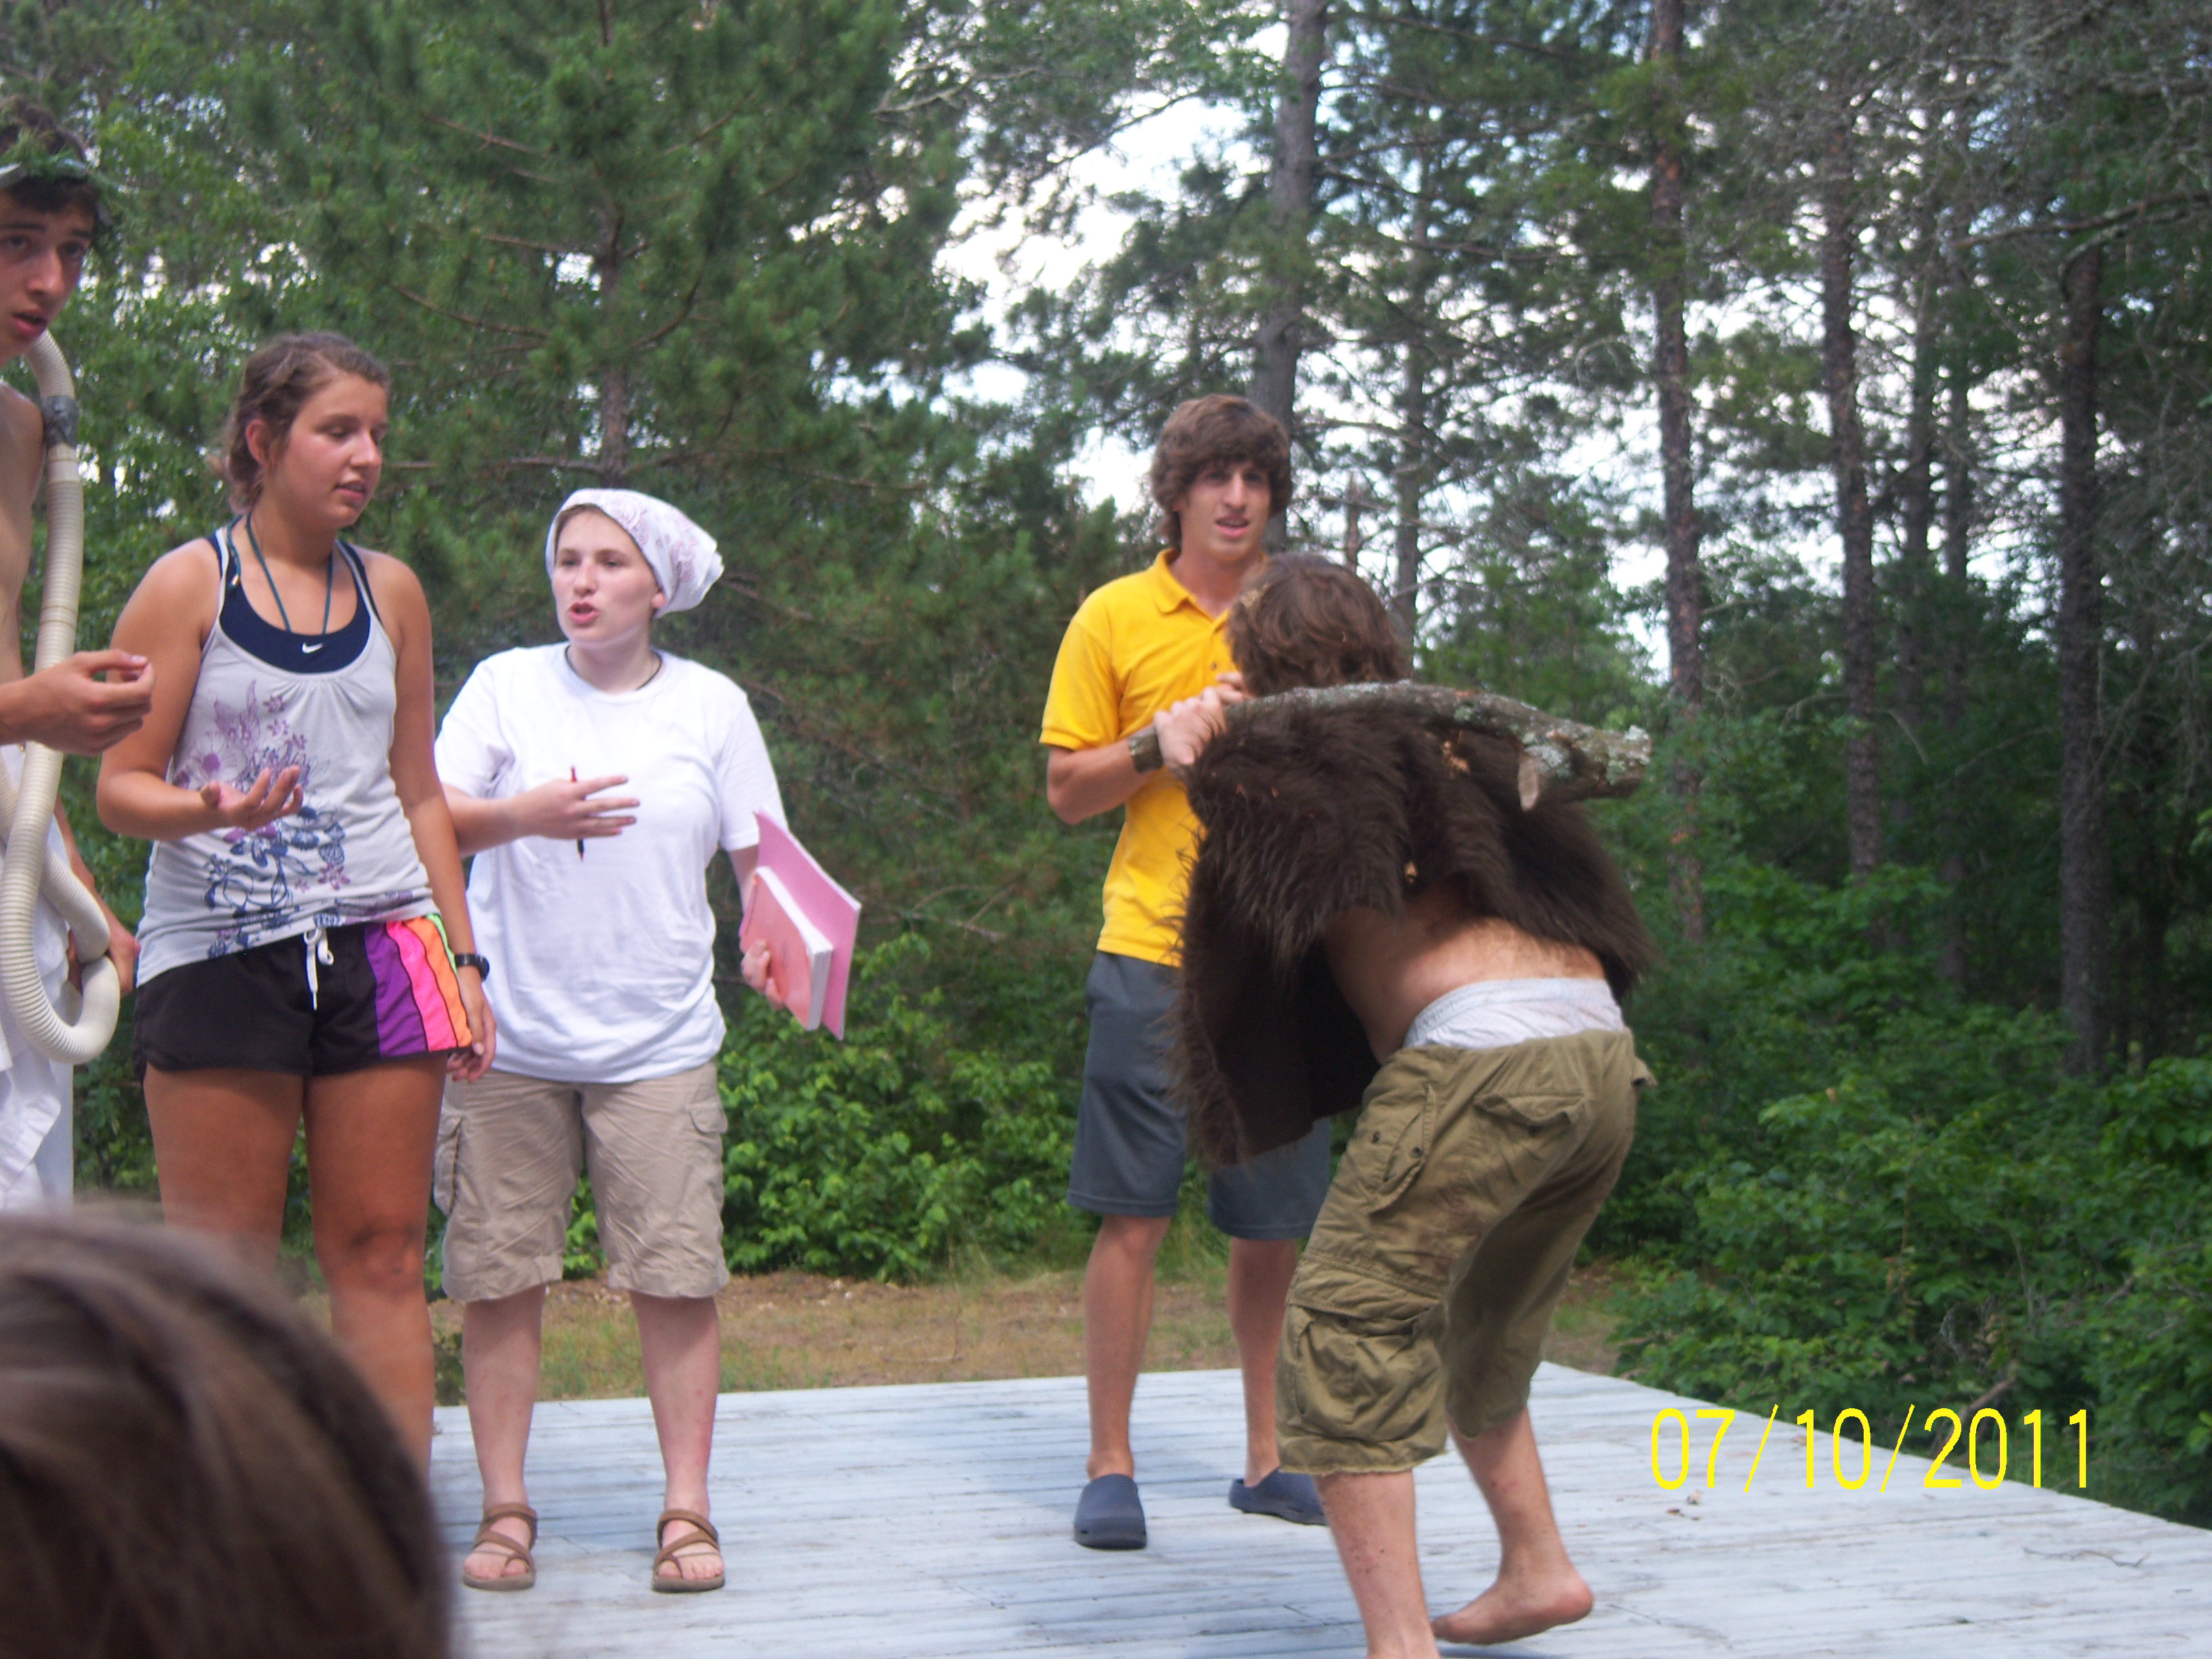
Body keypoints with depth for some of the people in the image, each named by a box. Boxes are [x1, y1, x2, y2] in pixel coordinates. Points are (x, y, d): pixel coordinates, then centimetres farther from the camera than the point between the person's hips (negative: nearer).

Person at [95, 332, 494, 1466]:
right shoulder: (191, 583, 0)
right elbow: (120, 786, -2)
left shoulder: (391, 592, 13)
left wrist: (460, 955, 14)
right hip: (219, 950, -3)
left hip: (379, 947, 4)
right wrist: (209, 809, -23)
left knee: (382, 1254, 2)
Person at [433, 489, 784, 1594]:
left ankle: (686, 1513, 6)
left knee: (675, 1276, -4)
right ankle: (504, 1511, 12)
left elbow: (762, 861, 8)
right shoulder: (508, 685, 6)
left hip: (658, 1045, 0)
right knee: (499, 1276, 1)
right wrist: (523, 816, -22)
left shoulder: (711, 706, 8)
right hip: (510, 1040, 0)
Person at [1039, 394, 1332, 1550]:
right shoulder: (1115, 619, 4)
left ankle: (1264, 1458, 20)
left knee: (1272, 1224, 7)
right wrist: (1157, 743, -13)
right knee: (1134, 1214, -3)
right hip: (1153, 949, -2)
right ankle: (1109, 1466, 7)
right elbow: (1066, 793, 5)